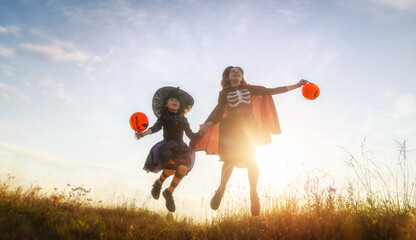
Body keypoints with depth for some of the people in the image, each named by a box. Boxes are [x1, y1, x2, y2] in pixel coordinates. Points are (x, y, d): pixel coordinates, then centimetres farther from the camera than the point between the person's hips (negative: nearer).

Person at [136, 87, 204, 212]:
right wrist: (144, 133, -31)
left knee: (183, 168, -25)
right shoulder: (164, 117, 8)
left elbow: (191, 136, 17)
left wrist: (201, 132, -3)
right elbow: (156, 127, -11)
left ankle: (169, 193, -2)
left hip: (180, 148, 3)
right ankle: (158, 183, 8)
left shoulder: (183, 120, 18)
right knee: (171, 168, -29)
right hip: (167, 147, -3)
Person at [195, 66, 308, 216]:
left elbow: (272, 91, 14)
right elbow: (219, 112, 7)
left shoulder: (249, 89, 18)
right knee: (229, 159, -12)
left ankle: (254, 195, -10)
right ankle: (221, 189, 2)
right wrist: (207, 124, -13)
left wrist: (296, 86, 8)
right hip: (232, 127, 0)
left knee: (250, 160, -12)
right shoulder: (224, 93, 17)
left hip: (248, 126, 1)